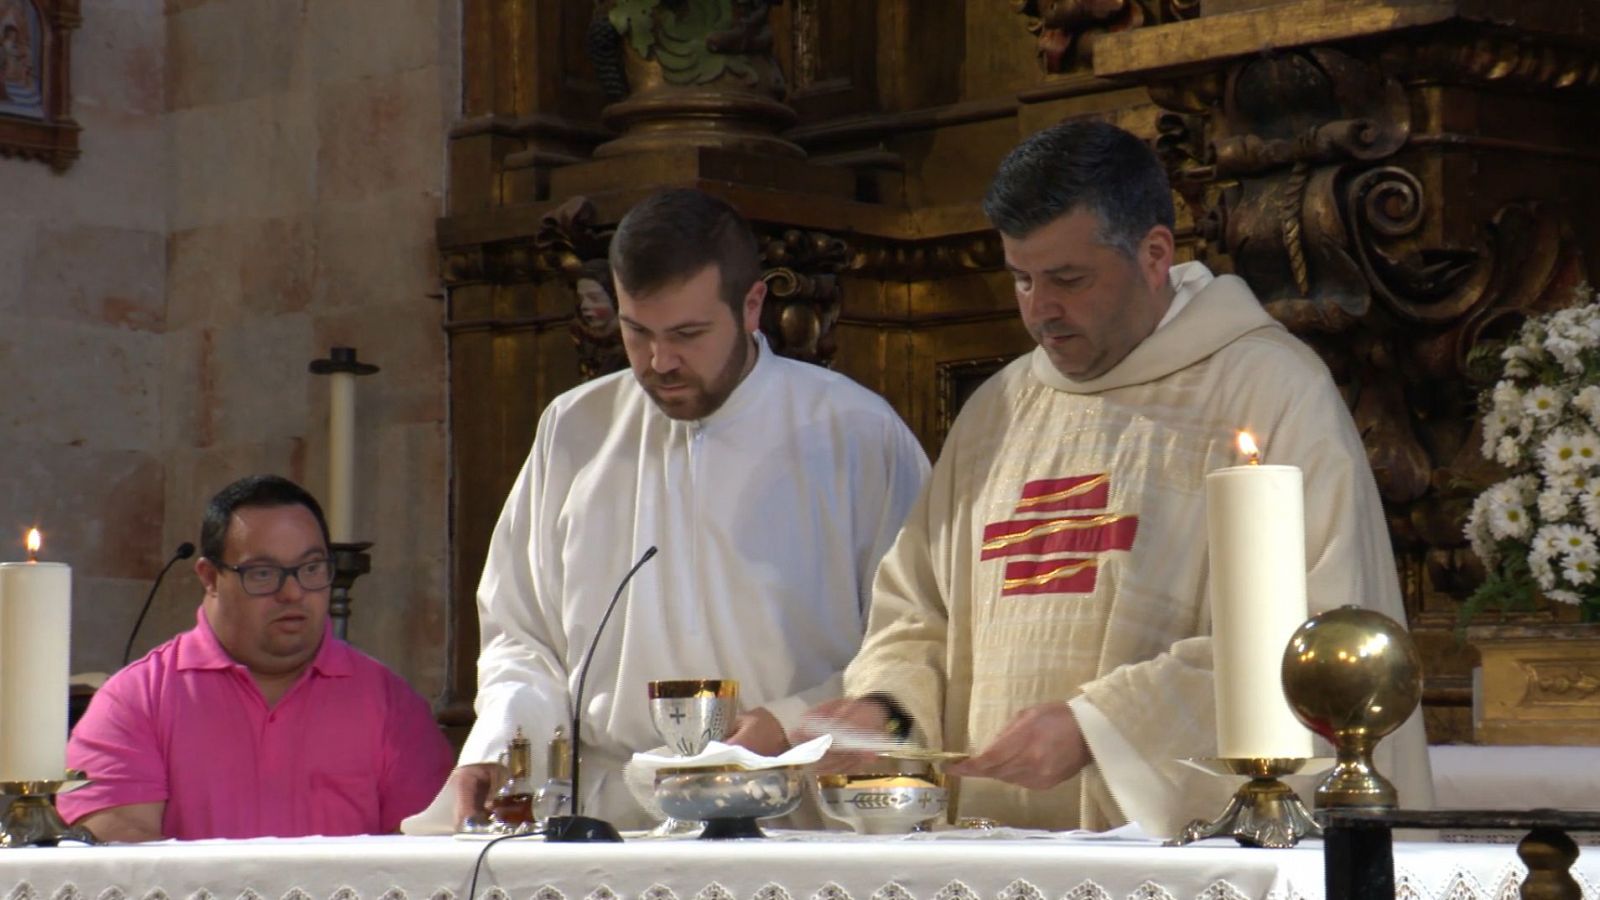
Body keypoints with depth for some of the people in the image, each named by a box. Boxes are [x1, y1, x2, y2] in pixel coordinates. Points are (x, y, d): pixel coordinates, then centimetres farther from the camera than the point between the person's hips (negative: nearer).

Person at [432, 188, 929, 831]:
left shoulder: (857, 433, 6)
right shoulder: (572, 432, 18)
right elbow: (520, 632, 24)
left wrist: (794, 726, -10)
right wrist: (496, 746, 6)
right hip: (607, 827, 3)